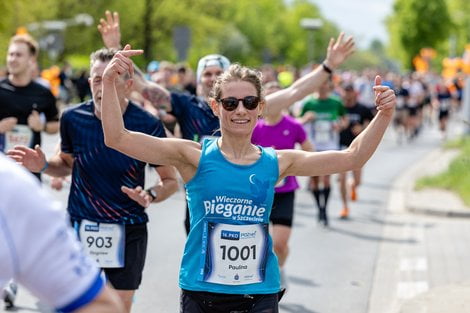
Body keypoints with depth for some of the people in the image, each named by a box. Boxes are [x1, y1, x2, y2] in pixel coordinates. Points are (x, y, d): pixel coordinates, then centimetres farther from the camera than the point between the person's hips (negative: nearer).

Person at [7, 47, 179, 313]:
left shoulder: (148, 125, -14)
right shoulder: (73, 118, -6)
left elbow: (171, 180, -4)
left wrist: (151, 195, -24)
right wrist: (44, 165, -6)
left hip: (127, 231, -2)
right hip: (80, 227, 2)